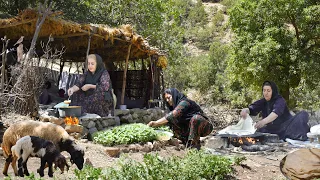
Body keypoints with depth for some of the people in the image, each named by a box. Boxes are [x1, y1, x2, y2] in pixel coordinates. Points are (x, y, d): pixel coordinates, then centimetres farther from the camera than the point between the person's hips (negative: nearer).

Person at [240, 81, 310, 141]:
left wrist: (264, 121, -53)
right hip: (272, 130, 5)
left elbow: (276, 112, -34)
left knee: (303, 114, -25)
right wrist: (245, 110, -39)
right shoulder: (262, 102, 3)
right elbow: (252, 109, -14)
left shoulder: (280, 100, -14)